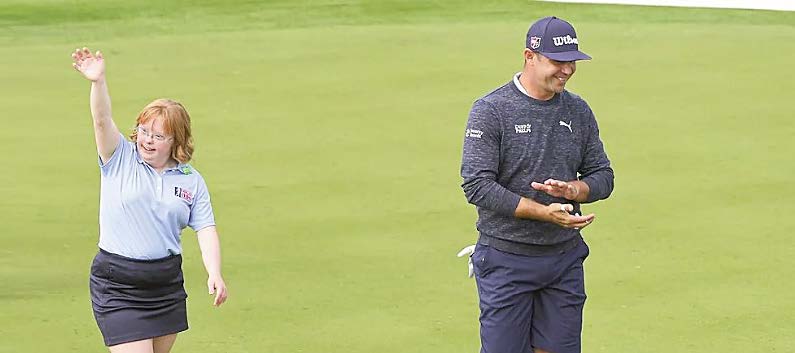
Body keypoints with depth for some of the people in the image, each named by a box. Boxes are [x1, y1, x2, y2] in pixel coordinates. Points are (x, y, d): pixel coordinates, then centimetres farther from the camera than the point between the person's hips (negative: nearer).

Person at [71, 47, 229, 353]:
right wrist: (98, 82, -37)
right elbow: (102, 120, -18)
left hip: (167, 284, 4)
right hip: (117, 286, -4)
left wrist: (214, 273, -14)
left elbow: (206, 230, 3)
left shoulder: (192, 181, 6)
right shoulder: (120, 159, -1)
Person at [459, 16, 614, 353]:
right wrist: (545, 213, -23)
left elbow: (603, 176, 13)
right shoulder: (490, 110, -9)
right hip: (506, 259, -5)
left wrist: (573, 190, -12)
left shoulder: (579, 111, 8)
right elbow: (477, 185, -17)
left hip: (565, 258, 5)